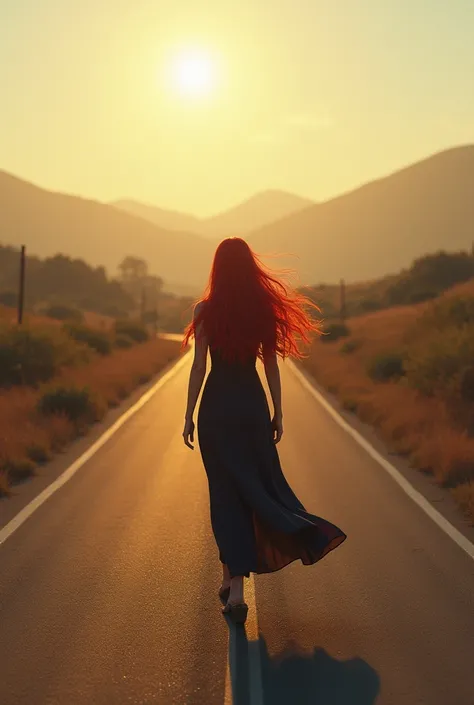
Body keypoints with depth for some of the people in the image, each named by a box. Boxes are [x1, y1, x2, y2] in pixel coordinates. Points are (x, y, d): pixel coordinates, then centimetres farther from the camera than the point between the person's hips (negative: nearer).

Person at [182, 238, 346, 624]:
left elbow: (198, 367, -7)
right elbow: (271, 365, 2)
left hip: (216, 406, -1)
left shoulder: (206, 310, -7)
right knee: (262, 479, 19)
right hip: (253, 404, 2)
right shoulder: (265, 310, -1)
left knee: (227, 492, 4)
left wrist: (189, 415, 0)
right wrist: (278, 413, 10)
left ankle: (235, 585, 2)